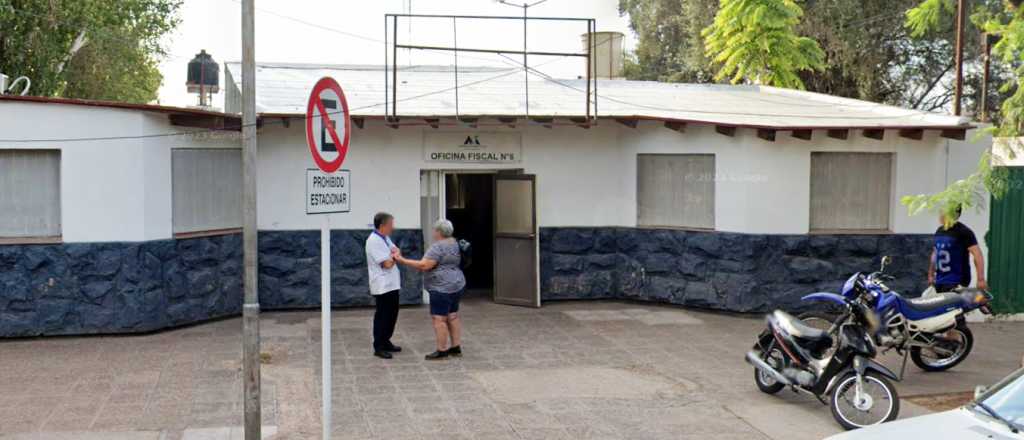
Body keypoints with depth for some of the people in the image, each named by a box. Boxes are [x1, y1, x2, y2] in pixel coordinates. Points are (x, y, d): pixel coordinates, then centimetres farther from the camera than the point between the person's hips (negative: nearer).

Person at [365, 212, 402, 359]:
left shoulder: (385, 238, 12)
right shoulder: (374, 241, -18)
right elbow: (387, 264, -21)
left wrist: (393, 254, -8)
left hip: (392, 284, 9)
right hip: (382, 285, -9)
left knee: (392, 314, 15)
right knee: (382, 316, -3)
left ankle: (385, 342, 26)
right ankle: (378, 347, 4)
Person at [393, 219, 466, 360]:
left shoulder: (438, 247, -17)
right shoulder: (454, 243, 12)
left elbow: (424, 265, -22)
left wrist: (402, 260, -18)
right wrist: (426, 267, 22)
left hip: (443, 288, -10)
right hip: (456, 285, 10)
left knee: (439, 319, -5)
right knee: (452, 317, 13)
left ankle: (442, 351, -2)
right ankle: (456, 348, 17)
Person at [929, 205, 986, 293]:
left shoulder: (964, 232, -9)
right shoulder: (939, 231, 12)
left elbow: (978, 255, -14)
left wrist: (981, 279, -20)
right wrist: (931, 274, 21)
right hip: (939, 281, 7)